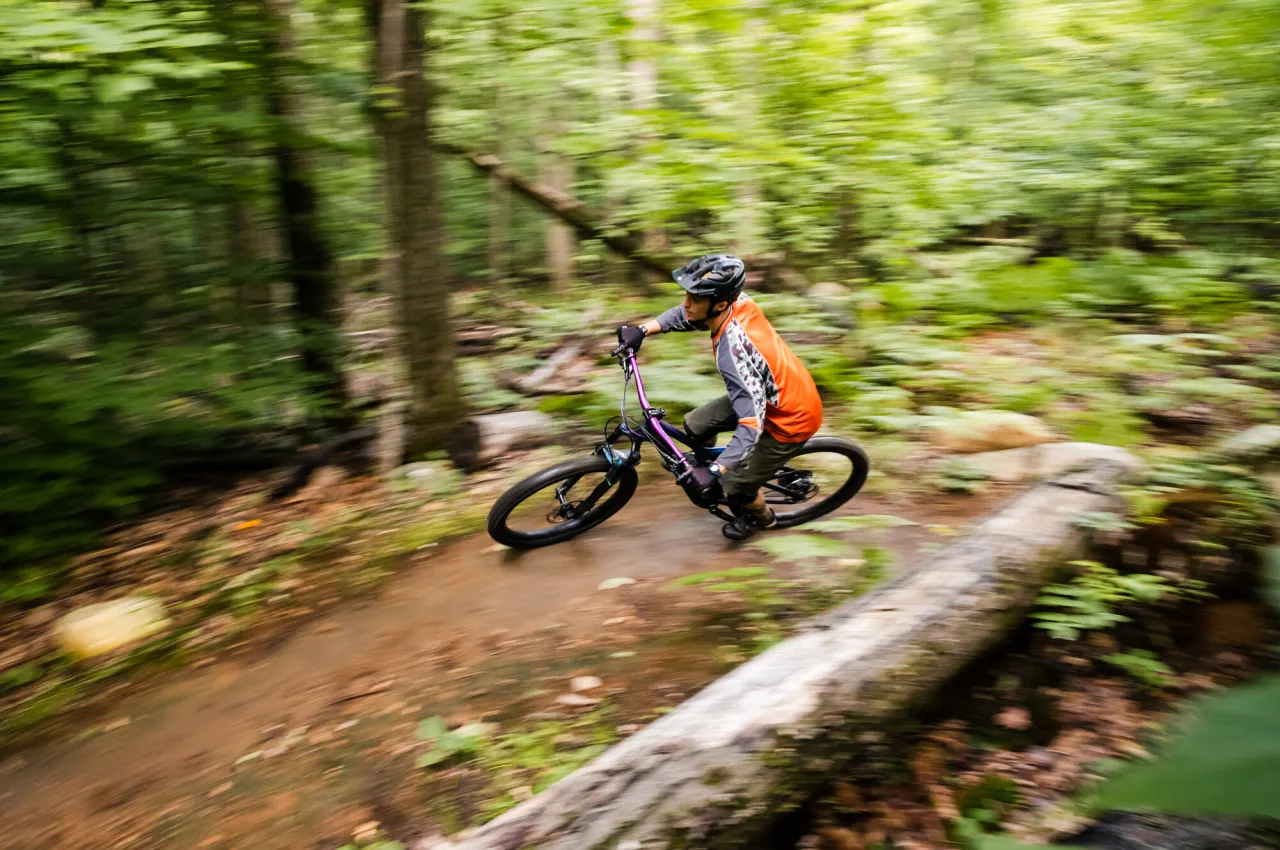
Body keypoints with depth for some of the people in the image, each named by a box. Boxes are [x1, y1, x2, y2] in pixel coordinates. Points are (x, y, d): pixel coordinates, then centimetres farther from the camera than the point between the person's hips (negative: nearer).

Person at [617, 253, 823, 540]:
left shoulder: (734, 353, -39)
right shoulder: (738, 302, -17)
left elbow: (752, 424, -40)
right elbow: (683, 315, 2)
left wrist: (712, 471, -43)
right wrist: (643, 329, -11)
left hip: (792, 419, -8)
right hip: (771, 394, 8)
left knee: (734, 486, 5)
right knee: (695, 425, 9)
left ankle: (761, 516, 37)